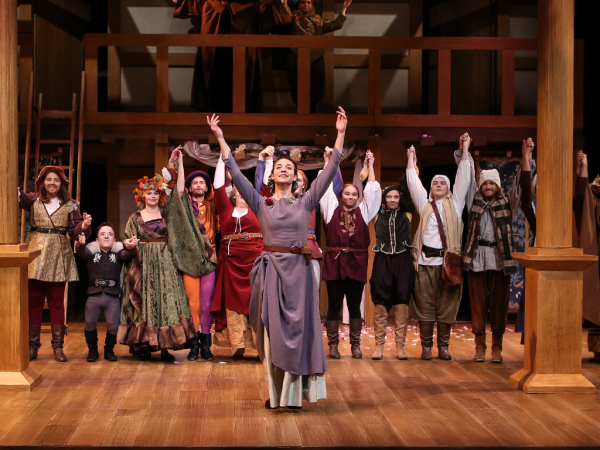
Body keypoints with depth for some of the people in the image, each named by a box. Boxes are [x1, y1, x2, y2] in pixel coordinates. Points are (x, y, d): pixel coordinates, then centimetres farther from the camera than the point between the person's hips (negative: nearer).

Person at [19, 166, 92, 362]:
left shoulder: (70, 205, 9)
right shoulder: (33, 200, 6)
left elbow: (74, 230, 4)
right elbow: (19, 197, -16)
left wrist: (84, 225, -18)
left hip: (59, 255, 0)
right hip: (36, 251, 0)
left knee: (57, 302, 4)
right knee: (34, 300, 2)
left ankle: (58, 346, 9)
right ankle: (32, 345, 9)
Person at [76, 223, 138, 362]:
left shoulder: (118, 252, 4)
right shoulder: (91, 251, 3)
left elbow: (128, 255, -15)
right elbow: (81, 252, -16)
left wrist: (130, 248, -40)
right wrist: (80, 244, -41)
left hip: (113, 296, 0)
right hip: (94, 295, 0)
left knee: (113, 325, 1)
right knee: (90, 323, 4)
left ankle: (109, 349, 22)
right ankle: (92, 350, 24)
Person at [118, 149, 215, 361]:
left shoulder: (166, 212, 7)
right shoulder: (136, 217, 6)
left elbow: (180, 190, -2)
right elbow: (129, 243, 9)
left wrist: (179, 163, -5)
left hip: (165, 263, 1)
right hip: (144, 265, -1)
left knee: (167, 300, -4)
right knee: (145, 302, 0)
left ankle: (165, 346, -1)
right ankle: (143, 345, 7)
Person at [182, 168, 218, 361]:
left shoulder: (213, 206, 15)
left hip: (210, 256, 1)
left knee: (207, 302, -2)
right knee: (192, 301, -2)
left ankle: (205, 344, 7)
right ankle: (194, 344, 5)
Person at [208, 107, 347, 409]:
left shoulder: (306, 202, 6)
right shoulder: (261, 204, 5)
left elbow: (330, 171, 0)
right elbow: (236, 174, -1)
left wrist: (340, 135, -4)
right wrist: (221, 139, -6)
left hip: (298, 271, 0)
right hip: (271, 269, 0)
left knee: (298, 329, 3)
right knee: (273, 330, 1)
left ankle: (294, 392, 12)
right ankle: (276, 392, 10)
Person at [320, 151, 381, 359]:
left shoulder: (363, 212, 11)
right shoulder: (332, 210, 8)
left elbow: (372, 190, 10)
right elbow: (327, 187, 8)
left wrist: (370, 166, 14)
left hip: (357, 263, 1)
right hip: (335, 262, -1)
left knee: (354, 306, 7)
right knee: (334, 305, 2)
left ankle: (355, 345, 15)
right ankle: (333, 345, 10)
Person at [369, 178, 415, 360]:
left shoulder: (406, 215, 8)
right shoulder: (378, 215, 10)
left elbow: (410, 191, 5)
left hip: (403, 260, 0)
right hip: (383, 260, 0)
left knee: (402, 301, -1)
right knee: (381, 301, -1)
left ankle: (400, 346, 3)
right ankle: (379, 345, 3)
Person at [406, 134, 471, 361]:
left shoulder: (455, 203, 14)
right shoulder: (424, 204, 14)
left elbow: (463, 178, 9)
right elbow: (413, 182, 14)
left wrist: (465, 149, 7)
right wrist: (410, 158, 15)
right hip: (425, 260, 0)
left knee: (447, 305, 2)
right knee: (425, 305, 0)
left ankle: (443, 346, 8)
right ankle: (426, 346, 5)